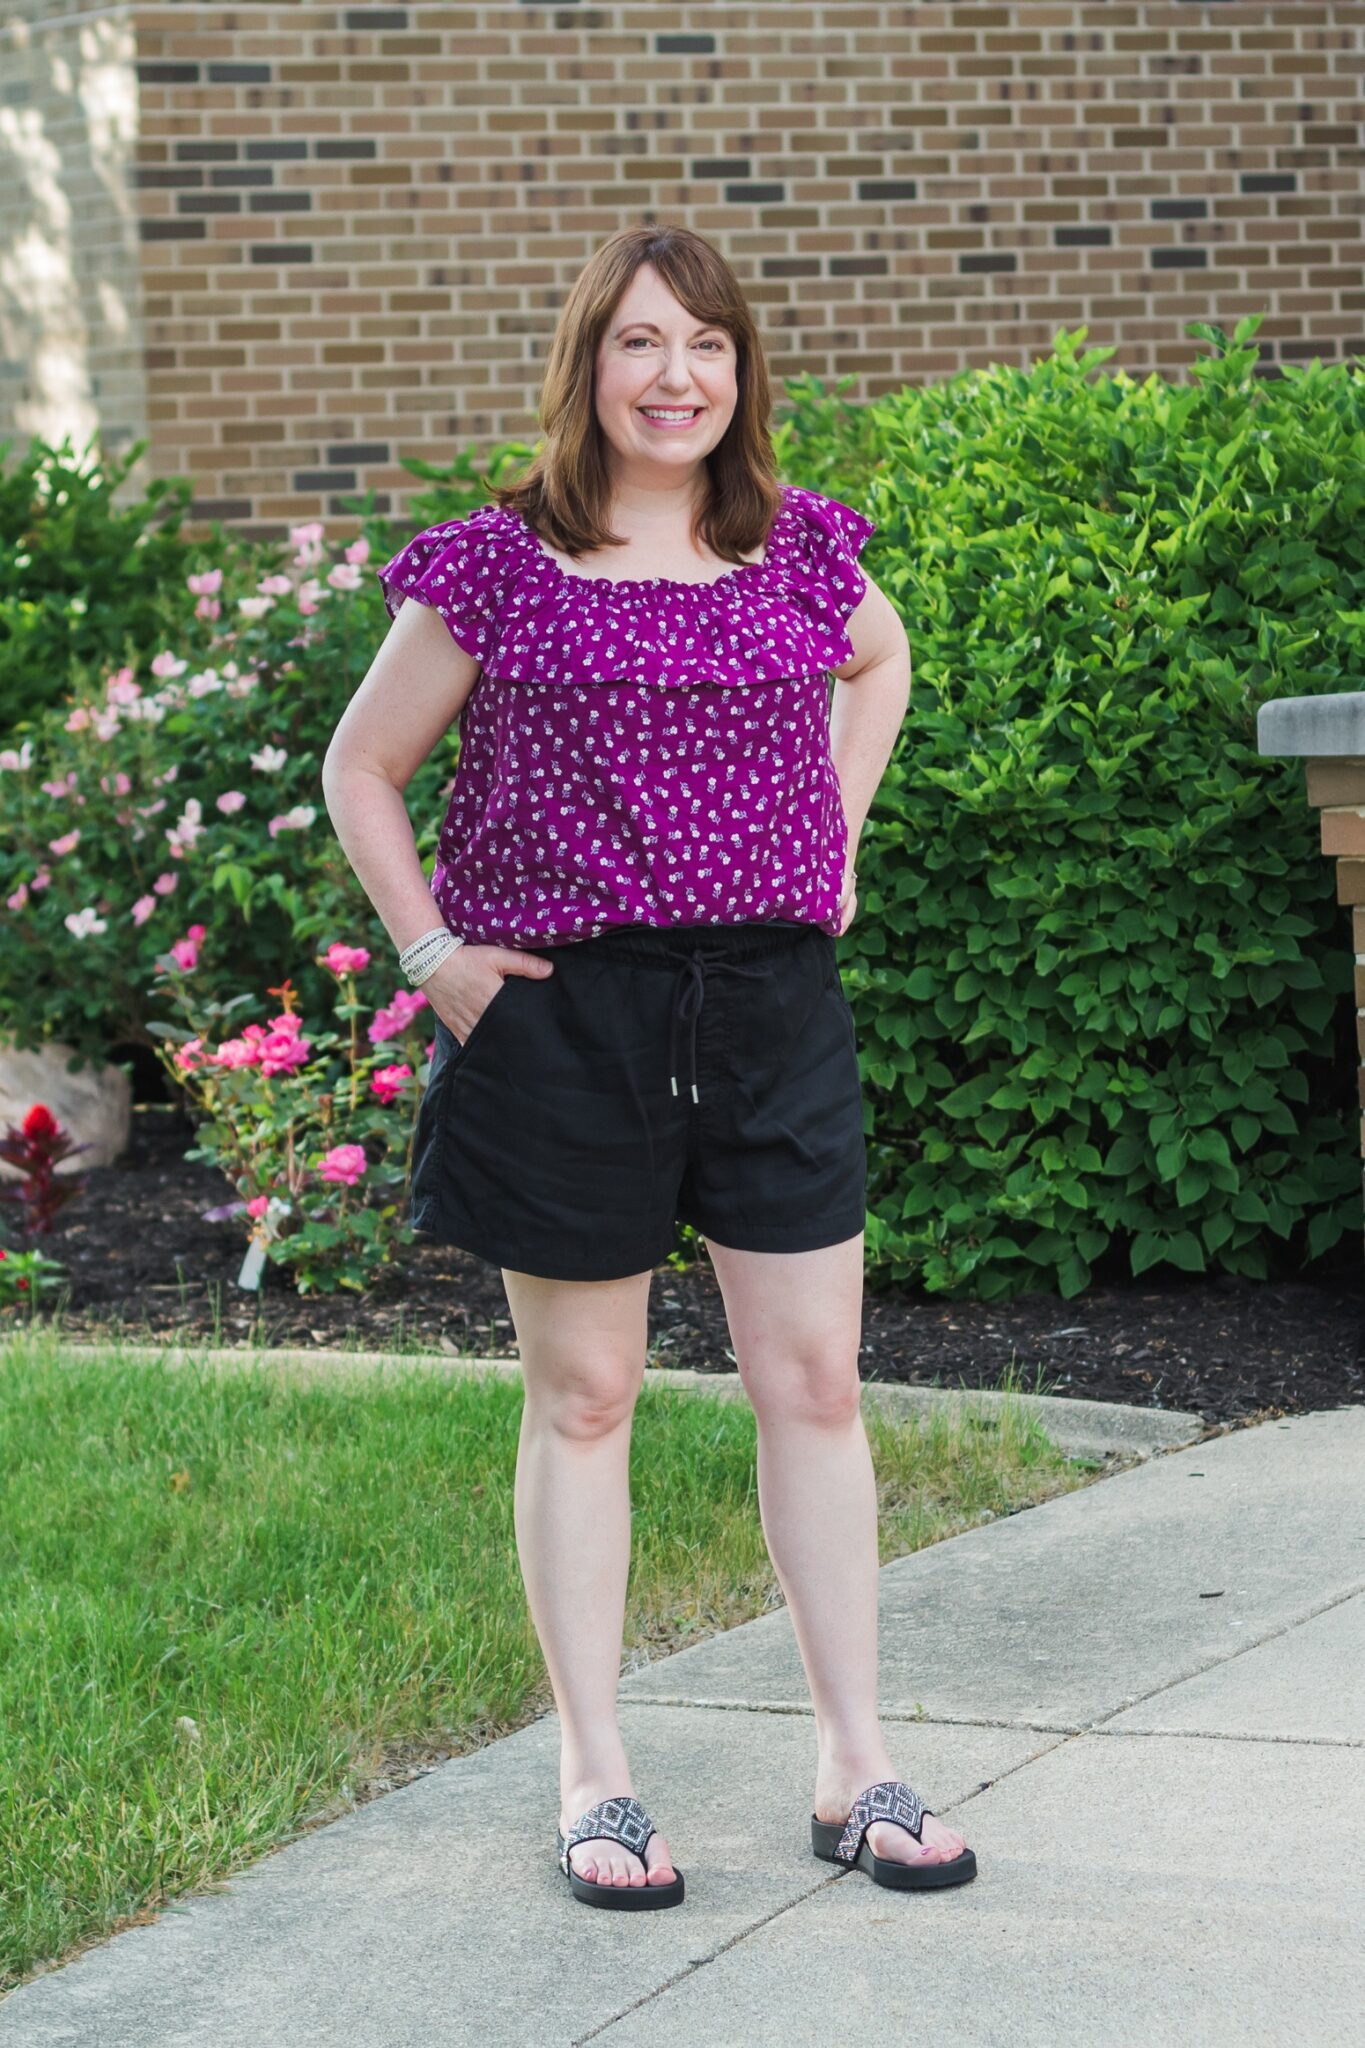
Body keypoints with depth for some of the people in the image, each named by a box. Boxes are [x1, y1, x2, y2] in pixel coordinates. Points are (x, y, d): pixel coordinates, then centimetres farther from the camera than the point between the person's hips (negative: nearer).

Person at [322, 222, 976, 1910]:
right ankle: (594, 1781, 13)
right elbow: (361, 769, 6)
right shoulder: (496, 568, -4)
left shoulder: (799, 550, 5)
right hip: (564, 1012, -3)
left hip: (773, 996, 3)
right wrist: (430, 953, -3)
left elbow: (880, 658, 29)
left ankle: (854, 1764, 13)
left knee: (813, 1378, 3)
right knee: (583, 1395, 4)